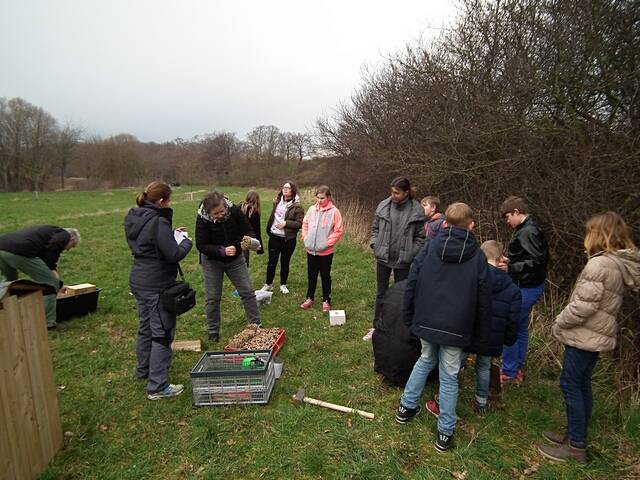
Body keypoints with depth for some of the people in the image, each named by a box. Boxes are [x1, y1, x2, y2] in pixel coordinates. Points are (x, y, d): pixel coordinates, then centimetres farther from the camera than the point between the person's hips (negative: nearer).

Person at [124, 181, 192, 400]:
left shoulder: (133, 218, 6)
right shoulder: (158, 223, -21)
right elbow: (174, 255, -22)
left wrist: (172, 234, 11)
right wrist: (186, 242, -4)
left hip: (139, 281, 9)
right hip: (157, 286, -9)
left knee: (146, 328, 24)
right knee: (162, 333, 0)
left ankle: (143, 369, 42)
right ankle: (158, 387, 6)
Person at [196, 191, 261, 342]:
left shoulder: (235, 211, -21)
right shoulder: (202, 219, -24)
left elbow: (248, 231, -12)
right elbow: (201, 245, -23)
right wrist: (222, 251, -37)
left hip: (235, 258, 2)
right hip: (212, 260, -1)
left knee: (248, 291, 3)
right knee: (212, 297, 5)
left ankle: (256, 324, 18)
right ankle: (213, 332, 22)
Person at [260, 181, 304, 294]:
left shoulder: (296, 206, -11)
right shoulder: (277, 202, 6)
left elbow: (300, 223, -13)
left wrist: (286, 223, -21)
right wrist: (269, 228, 15)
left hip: (288, 239, -3)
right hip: (274, 237, 3)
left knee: (285, 262, 10)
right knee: (272, 262, 6)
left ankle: (283, 285, 27)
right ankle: (268, 284, 22)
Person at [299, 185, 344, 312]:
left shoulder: (334, 211, -11)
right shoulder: (311, 209, 2)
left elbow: (339, 230, -10)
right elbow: (305, 224, 14)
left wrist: (328, 243, -12)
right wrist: (305, 238, 4)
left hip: (325, 252, -4)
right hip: (311, 250, 4)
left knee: (325, 277, 9)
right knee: (311, 276, 16)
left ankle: (326, 301, 22)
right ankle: (309, 298, 30)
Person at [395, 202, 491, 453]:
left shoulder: (429, 248, -4)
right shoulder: (477, 256, -5)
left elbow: (411, 285, -2)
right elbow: (483, 300, -1)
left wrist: (408, 317, 9)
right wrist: (481, 333, 10)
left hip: (425, 321, 2)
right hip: (456, 328, -1)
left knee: (425, 360, 25)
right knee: (449, 376, 11)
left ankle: (407, 406, 32)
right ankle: (445, 433, 21)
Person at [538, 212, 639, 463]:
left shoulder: (599, 264, -22)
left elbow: (584, 305, -24)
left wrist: (560, 323, -8)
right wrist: (565, 322, 14)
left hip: (584, 336, -9)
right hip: (598, 335, 9)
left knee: (570, 385, 1)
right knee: (582, 384, 18)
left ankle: (576, 447, 11)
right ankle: (576, 435, 31)